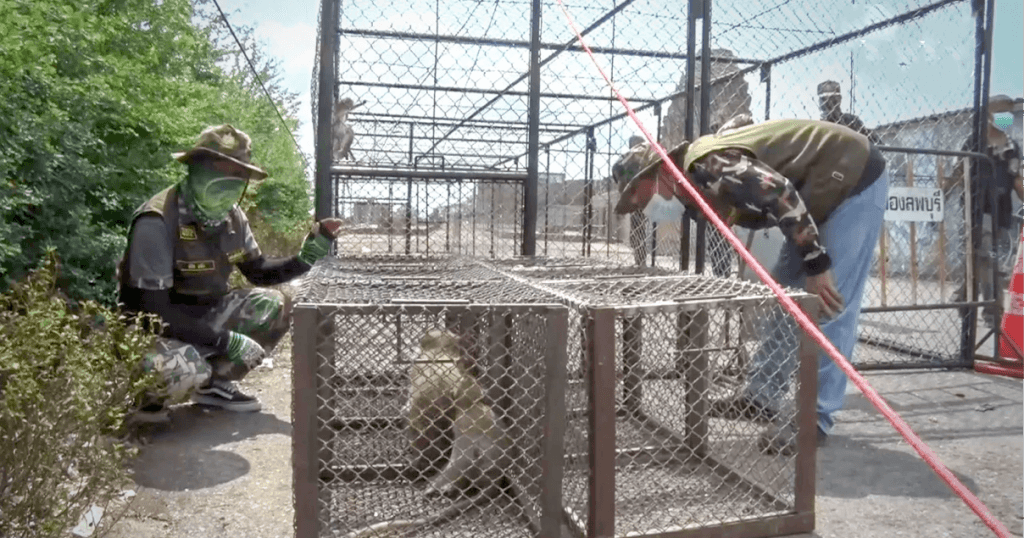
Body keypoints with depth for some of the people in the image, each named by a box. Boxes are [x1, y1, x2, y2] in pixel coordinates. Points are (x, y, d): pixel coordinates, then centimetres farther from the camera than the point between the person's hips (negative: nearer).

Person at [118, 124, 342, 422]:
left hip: (202, 315, 7)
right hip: (155, 328, -7)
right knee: (189, 369, -36)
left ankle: (214, 383, 8)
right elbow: (155, 309, -29)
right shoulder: (157, 221, -27)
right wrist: (226, 341, -30)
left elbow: (259, 272, 9)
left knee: (273, 306, -9)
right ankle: (142, 395, 0)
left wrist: (306, 257, -10)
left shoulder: (232, 218, -4)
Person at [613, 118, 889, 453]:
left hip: (854, 180, -10)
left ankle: (816, 419, -3)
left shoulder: (706, 164, -24)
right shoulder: (698, 186, 6)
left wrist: (816, 264, -26)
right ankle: (761, 396, 19)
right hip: (823, 191, 10)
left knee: (829, 307, -11)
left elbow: (781, 193, -32)